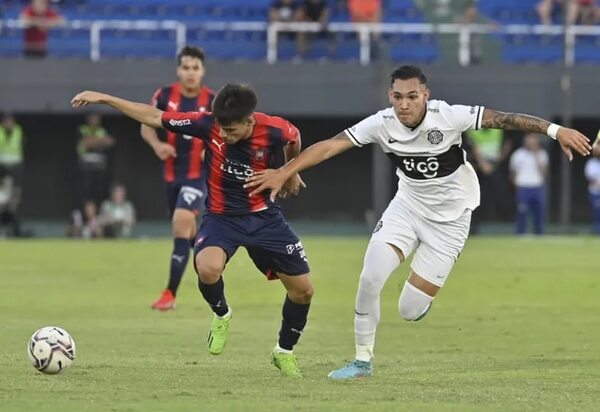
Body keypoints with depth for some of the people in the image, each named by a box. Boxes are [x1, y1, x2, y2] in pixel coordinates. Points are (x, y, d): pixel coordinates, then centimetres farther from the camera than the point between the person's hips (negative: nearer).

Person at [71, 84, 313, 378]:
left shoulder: (275, 131, -22)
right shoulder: (208, 124, -22)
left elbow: (294, 139, 4)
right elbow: (153, 117, -14)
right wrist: (105, 99, -17)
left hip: (264, 217, 1)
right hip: (221, 216, -1)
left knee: (303, 289, 1)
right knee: (207, 268, -33)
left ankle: (284, 353, 29)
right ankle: (221, 315, 2)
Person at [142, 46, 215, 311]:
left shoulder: (213, 102, -8)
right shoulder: (164, 96, -3)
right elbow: (146, 126, 8)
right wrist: (157, 145, -13)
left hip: (198, 175, -4)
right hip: (172, 173, 4)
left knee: (181, 223, -22)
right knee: (187, 230, 16)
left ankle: (170, 293, -21)